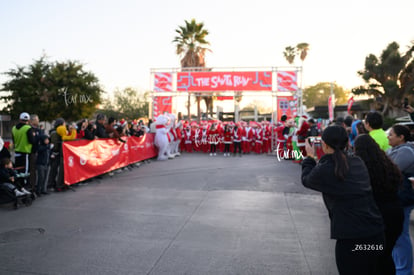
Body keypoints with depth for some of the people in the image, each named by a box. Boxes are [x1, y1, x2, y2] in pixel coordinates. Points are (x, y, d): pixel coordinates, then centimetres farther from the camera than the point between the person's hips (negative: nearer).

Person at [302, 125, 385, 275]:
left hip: (351, 237, -6)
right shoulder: (358, 163, 3)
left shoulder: (324, 170, -14)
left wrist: (309, 157, 20)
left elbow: (306, 179, 8)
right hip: (377, 233, 7)